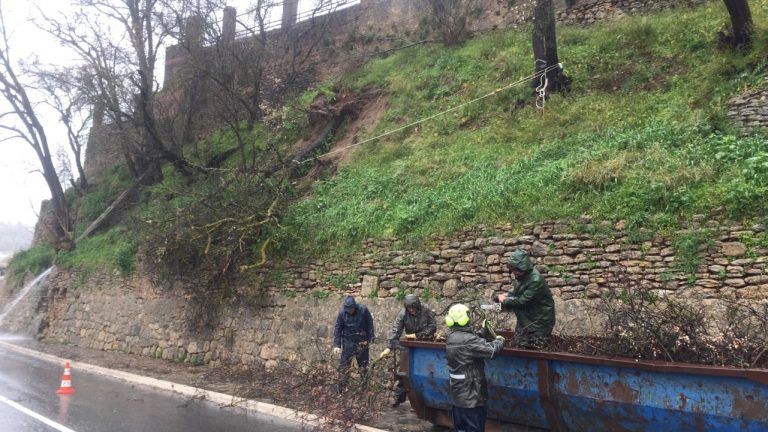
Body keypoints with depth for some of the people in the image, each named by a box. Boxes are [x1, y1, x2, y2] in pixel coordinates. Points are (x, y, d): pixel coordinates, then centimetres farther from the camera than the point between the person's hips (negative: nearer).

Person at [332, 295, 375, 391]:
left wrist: (370, 338, -3)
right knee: (344, 365, 0)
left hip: (362, 342, 0)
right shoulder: (342, 313, -12)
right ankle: (341, 389, 9)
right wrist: (336, 345, -11)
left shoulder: (363, 310, -13)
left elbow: (370, 324, -3)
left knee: (363, 365, 12)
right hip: (348, 342, 0)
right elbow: (337, 328, -6)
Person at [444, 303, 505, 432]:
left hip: (457, 395, 8)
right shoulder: (468, 340, -23)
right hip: (471, 396, -8)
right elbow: (491, 350, -25)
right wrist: (499, 340, -6)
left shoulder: (450, 338, 4)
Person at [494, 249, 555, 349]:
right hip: (527, 317, 9)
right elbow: (517, 291, 15)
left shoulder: (535, 280, -29)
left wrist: (505, 300, -15)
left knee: (533, 348, 0)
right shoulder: (523, 276, -2)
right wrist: (506, 295, -4)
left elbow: (522, 301, -28)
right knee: (519, 345, 14)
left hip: (540, 319, -9)